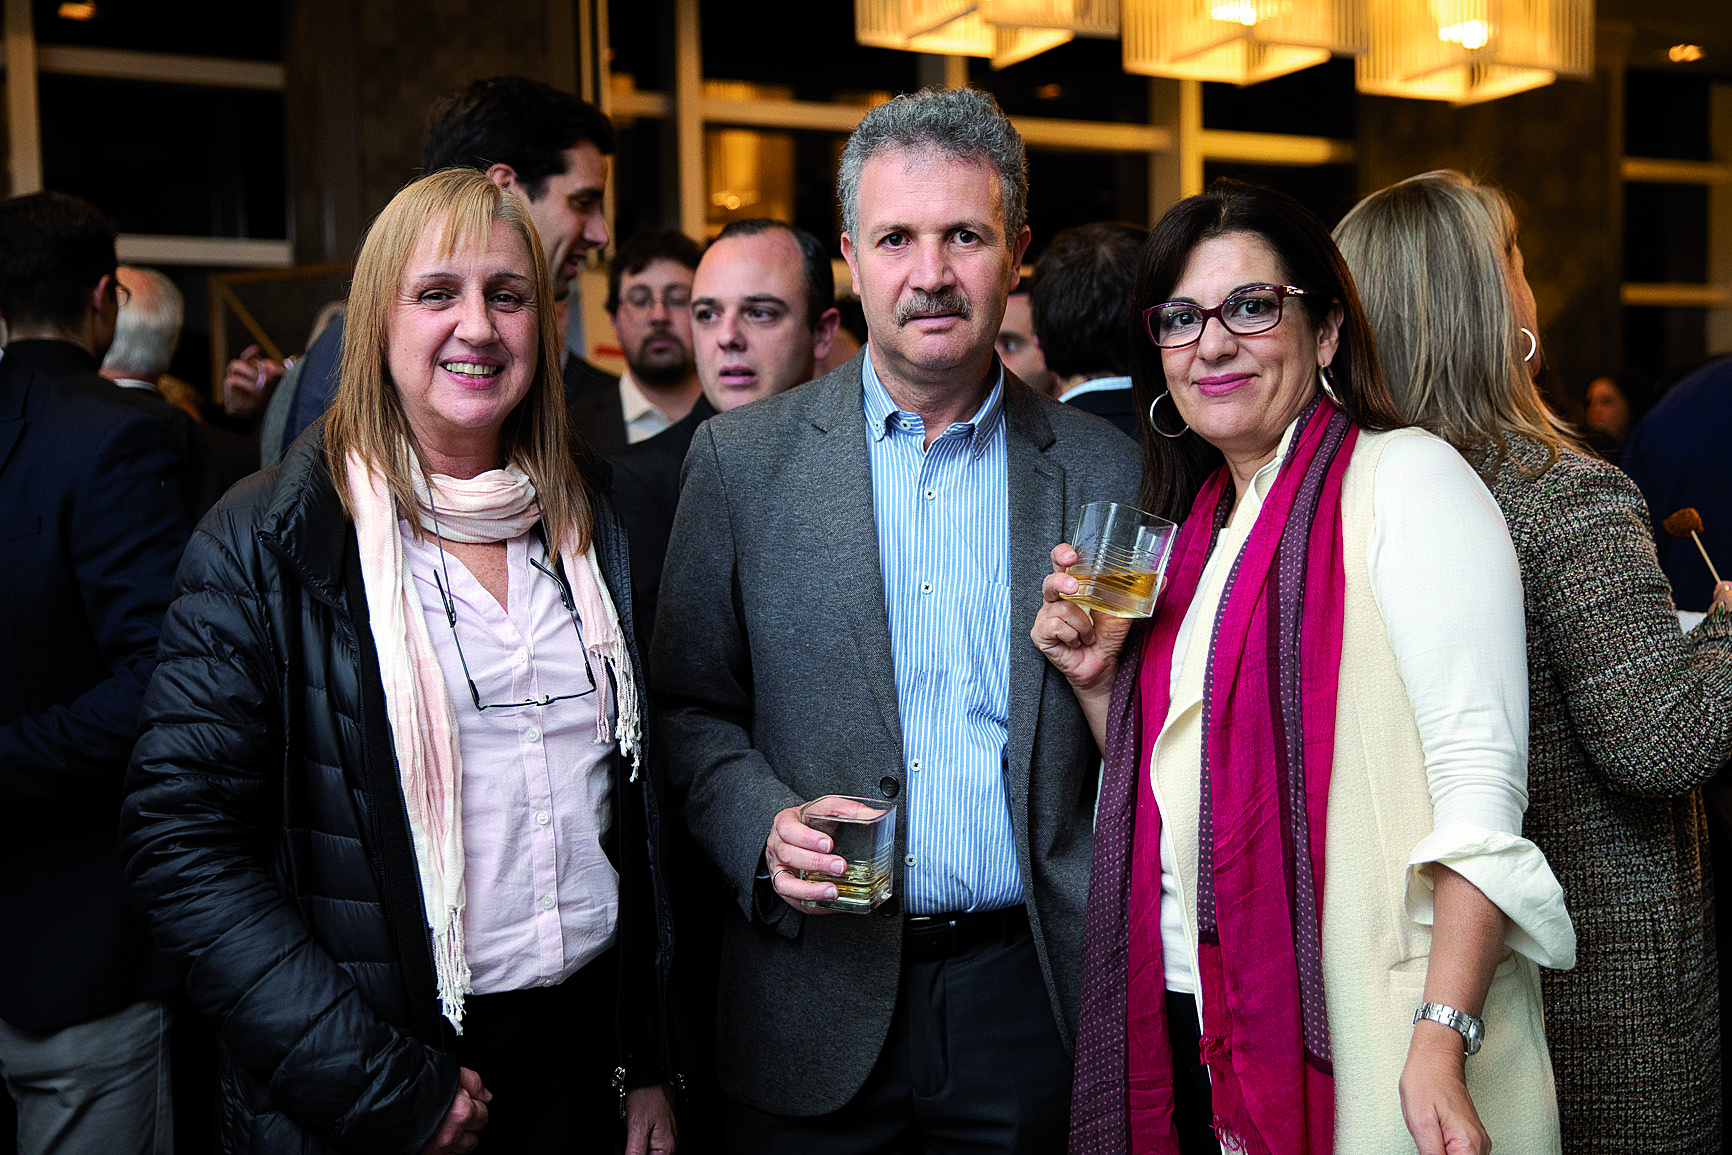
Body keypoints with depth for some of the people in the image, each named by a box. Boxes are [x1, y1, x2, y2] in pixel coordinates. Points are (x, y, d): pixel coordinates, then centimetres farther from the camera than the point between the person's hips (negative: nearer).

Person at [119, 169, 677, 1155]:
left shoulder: (588, 528, 4)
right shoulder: (266, 544, -11)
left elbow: (634, 805, 9)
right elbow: (183, 847, -14)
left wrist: (648, 1064, 7)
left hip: (584, 1042, 4)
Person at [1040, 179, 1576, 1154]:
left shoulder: (1407, 477, -9)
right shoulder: (1199, 524, 11)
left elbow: (1481, 781, -17)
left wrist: (1442, 1043, -24)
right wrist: (1098, 681, 0)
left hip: (1355, 1031, -6)